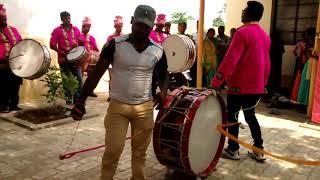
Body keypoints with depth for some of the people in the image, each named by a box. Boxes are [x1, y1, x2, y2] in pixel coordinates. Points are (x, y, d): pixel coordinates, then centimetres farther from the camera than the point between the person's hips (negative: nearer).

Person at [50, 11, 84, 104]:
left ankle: (78, 98, 6)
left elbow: (81, 42, 17)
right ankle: (69, 99, 12)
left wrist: (81, 42, -7)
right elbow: (52, 45, -4)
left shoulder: (75, 29, 12)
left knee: (79, 78, -2)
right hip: (64, 59, -3)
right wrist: (61, 52, -17)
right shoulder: (57, 31, 1)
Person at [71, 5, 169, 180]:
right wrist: (81, 100, -13)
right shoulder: (115, 44, -10)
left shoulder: (158, 51, -2)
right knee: (112, 151, 0)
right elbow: (97, 73, -9)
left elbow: (163, 75, 13)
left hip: (145, 108, 2)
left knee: (140, 151, 14)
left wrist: (163, 92, -8)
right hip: (117, 106, -2)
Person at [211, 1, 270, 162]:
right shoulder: (265, 36, 9)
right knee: (250, 115, 20)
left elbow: (230, 59, -21)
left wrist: (216, 82, -18)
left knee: (232, 116, 8)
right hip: (257, 86, 8)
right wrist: (263, 83, 23)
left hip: (240, 85, -8)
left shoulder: (242, 32, -15)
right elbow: (266, 63, 14)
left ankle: (233, 150, 16)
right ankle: (259, 150, 22)